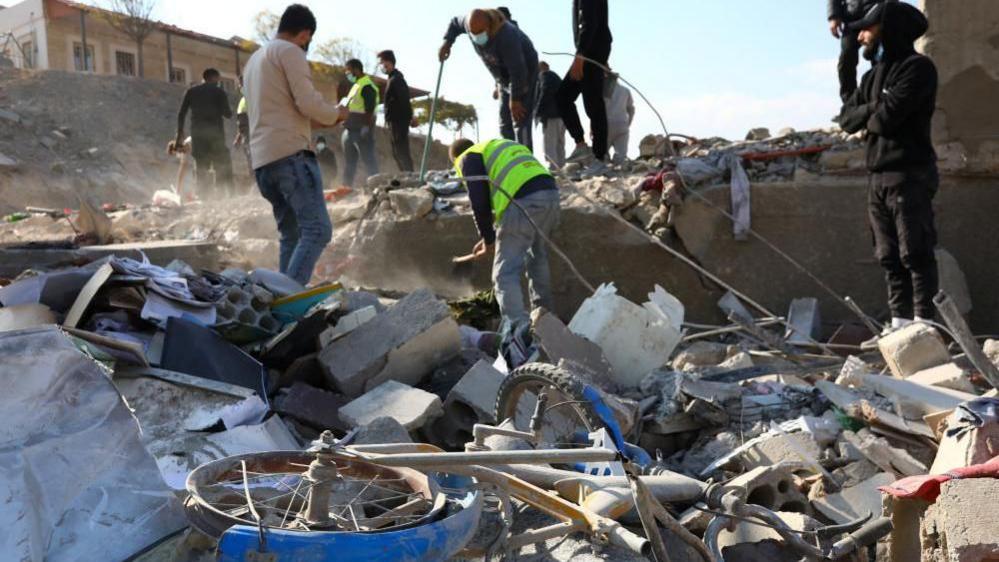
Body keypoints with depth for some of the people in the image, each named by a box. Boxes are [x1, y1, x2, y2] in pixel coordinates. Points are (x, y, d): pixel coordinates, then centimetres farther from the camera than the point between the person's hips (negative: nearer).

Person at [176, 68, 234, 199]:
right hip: (215, 133, -3)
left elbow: (181, 114, 6)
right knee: (223, 169, 1)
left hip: (197, 134, 3)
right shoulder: (219, 91, 2)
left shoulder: (191, 91, 12)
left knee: (201, 170, 6)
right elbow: (228, 114, -2)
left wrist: (180, 133, 11)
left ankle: (204, 198, 0)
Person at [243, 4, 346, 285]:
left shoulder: (254, 59, 28)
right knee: (317, 230, -14)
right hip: (290, 154, -10)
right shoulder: (290, 51, -1)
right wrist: (336, 114, 8)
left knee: (291, 235, 10)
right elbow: (307, 103, -11)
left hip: (263, 160, 10)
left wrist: (323, 117, 30)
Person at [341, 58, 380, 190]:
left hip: (361, 130, -11)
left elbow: (370, 110, -20)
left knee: (368, 158, -8)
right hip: (350, 130, 11)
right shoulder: (356, 86, 19)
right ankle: (347, 186, 23)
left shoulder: (367, 86, -13)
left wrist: (367, 128, -23)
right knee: (349, 160, 15)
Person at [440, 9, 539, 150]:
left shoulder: (506, 36, -37)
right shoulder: (471, 23, -14)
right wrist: (447, 42, -5)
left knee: (520, 120, -18)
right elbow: (455, 22, 11)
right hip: (504, 76, 8)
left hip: (525, 72, -8)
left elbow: (518, 71, -33)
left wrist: (515, 100, -26)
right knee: (505, 123, 5)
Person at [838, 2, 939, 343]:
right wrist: (874, 110, -4)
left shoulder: (917, 67, -5)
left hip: (909, 175, -8)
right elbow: (846, 118, 13)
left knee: (915, 254, -8)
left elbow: (887, 115, -16)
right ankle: (900, 324, 10)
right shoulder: (874, 75, 20)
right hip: (879, 177, 8)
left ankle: (924, 324, -6)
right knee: (889, 256, 6)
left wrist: (871, 119, 5)